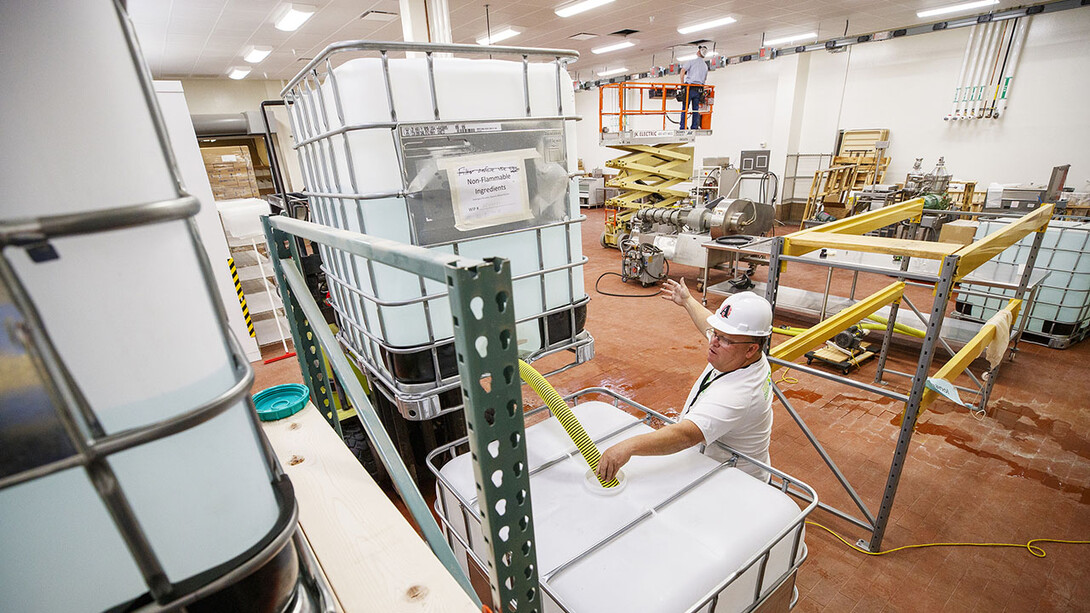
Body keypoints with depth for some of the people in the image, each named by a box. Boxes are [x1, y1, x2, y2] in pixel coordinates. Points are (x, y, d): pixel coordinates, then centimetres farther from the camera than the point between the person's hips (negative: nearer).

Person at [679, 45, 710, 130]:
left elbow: (683, 71, -8)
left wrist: (682, 83, -1)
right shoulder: (705, 65, 19)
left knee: (685, 107, -6)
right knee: (696, 108, 6)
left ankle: (682, 127, -12)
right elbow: (705, 79, 22)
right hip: (699, 89, 5)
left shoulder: (691, 61, 2)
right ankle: (695, 127, 3)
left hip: (690, 87, -5)